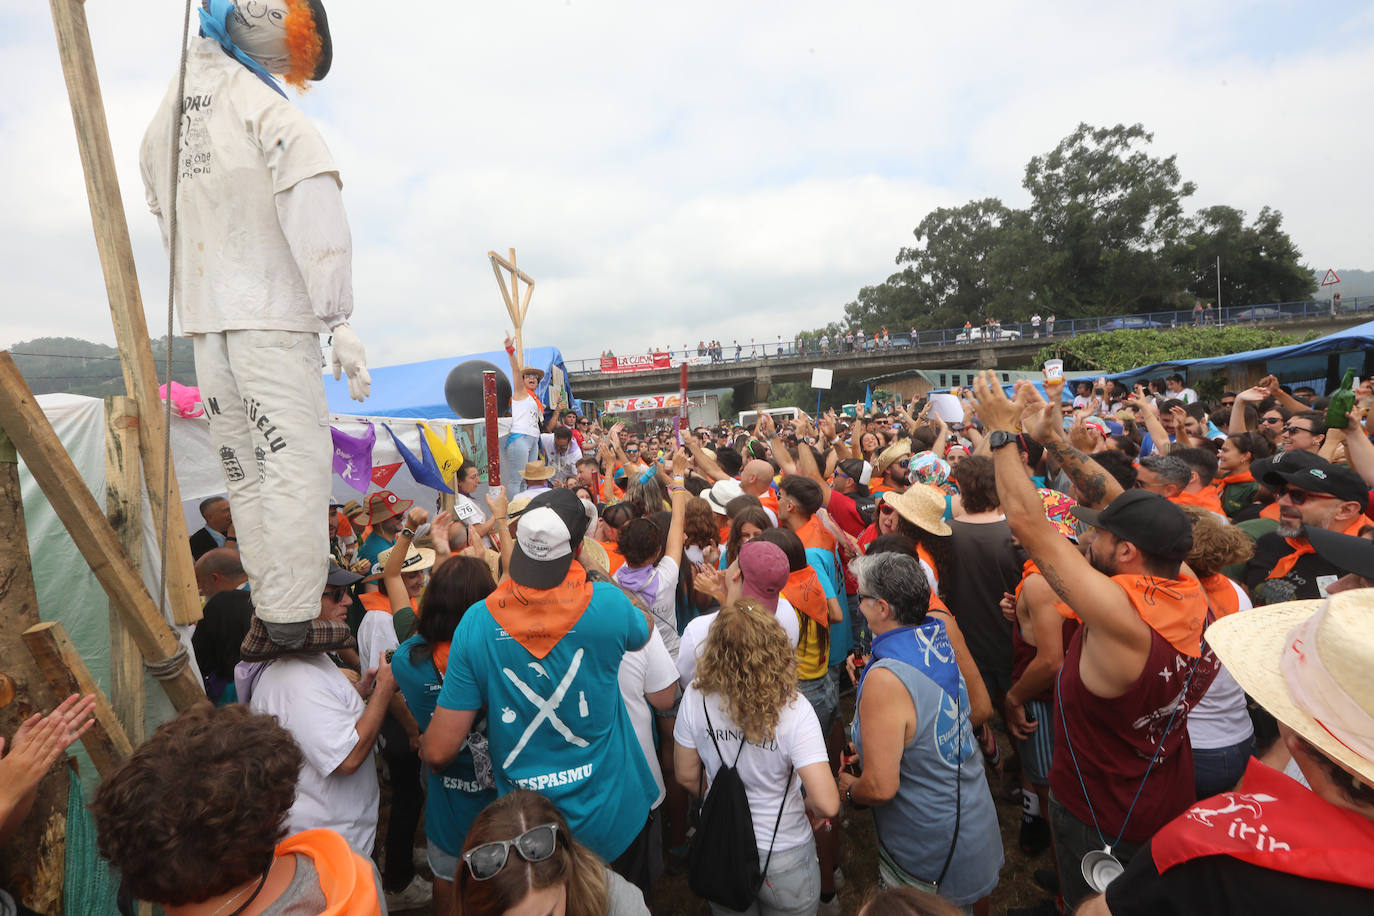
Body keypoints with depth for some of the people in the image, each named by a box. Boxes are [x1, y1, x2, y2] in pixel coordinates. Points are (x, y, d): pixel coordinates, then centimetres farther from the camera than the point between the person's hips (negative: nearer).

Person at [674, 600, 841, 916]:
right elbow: (827, 804, -30)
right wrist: (808, 807, -7)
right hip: (784, 855, -2)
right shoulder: (793, 709, -28)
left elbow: (687, 777, -6)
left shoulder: (695, 697, -20)